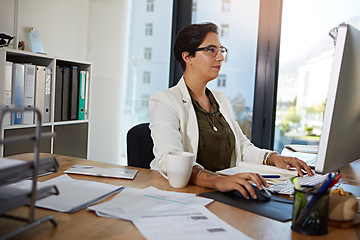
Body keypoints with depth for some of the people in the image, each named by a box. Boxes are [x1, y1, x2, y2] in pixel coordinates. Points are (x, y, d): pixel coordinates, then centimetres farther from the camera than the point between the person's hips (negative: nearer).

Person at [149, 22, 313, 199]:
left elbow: (242, 147, 18)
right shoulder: (164, 100, -7)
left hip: (226, 192, 6)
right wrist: (217, 180, -40)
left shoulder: (221, 100, 18)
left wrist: (272, 157, -2)